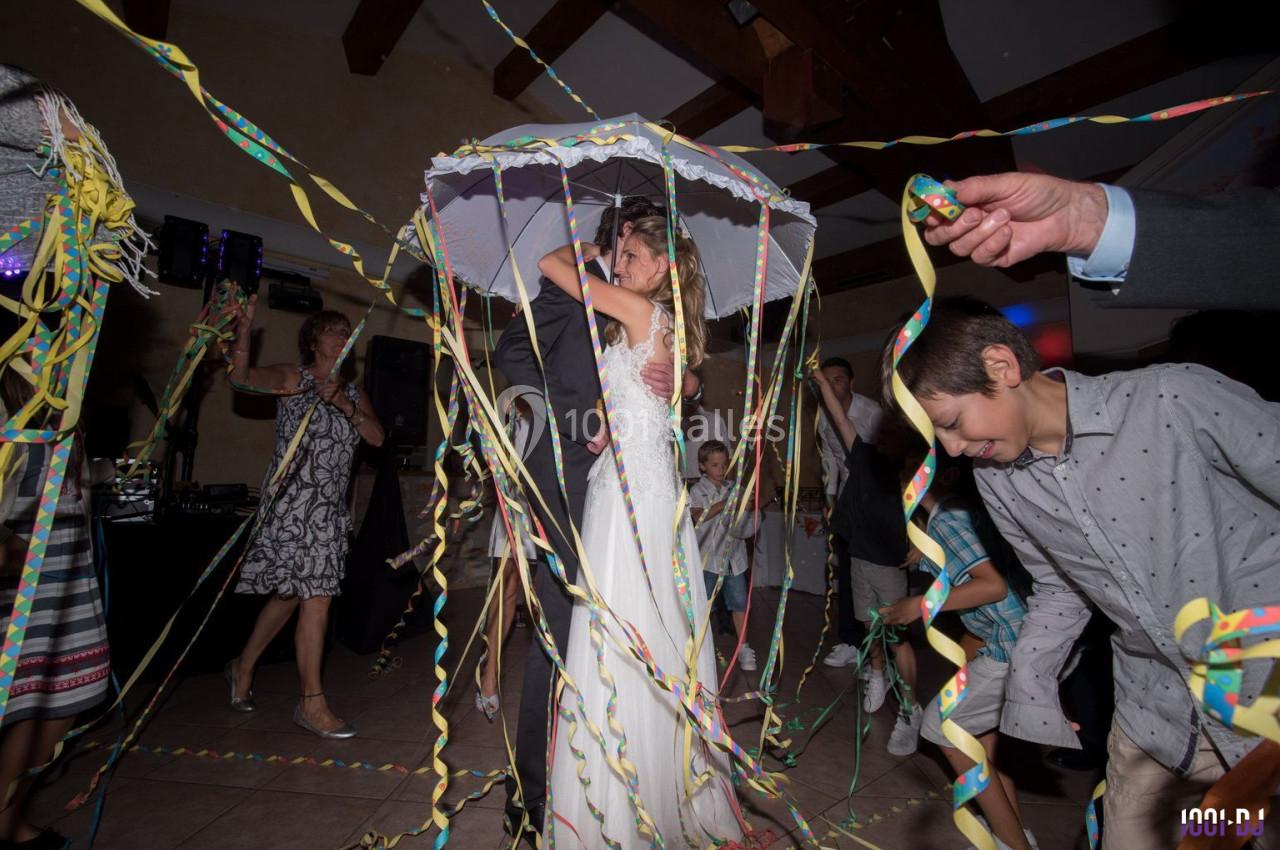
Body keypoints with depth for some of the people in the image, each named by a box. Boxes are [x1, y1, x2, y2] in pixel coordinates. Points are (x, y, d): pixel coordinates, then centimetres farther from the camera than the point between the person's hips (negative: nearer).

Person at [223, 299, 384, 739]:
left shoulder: (353, 393, 15)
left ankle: (243, 668, 39)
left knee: (290, 593, 16)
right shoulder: (293, 377, 0)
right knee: (316, 597, -8)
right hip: (293, 501, -6)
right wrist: (244, 330, -29)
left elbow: (376, 437, 3)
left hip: (330, 507, 6)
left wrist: (347, 407, -12)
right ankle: (312, 703, 3)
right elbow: (242, 376, -17)